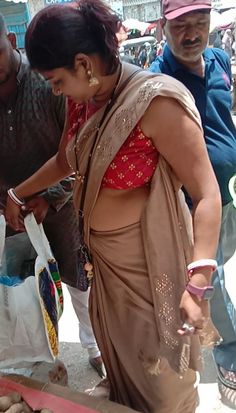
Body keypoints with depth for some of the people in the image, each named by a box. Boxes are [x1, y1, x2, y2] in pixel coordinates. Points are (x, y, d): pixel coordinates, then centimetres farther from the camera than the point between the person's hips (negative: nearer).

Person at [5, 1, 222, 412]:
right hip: (103, 257, 7)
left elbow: (206, 193, -27)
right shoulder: (81, 100, -1)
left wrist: (198, 280, -36)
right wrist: (17, 195, 24)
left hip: (148, 261, -7)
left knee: (159, 376, 13)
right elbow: (64, 160, 17)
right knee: (119, 358, 27)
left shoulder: (156, 102, -25)